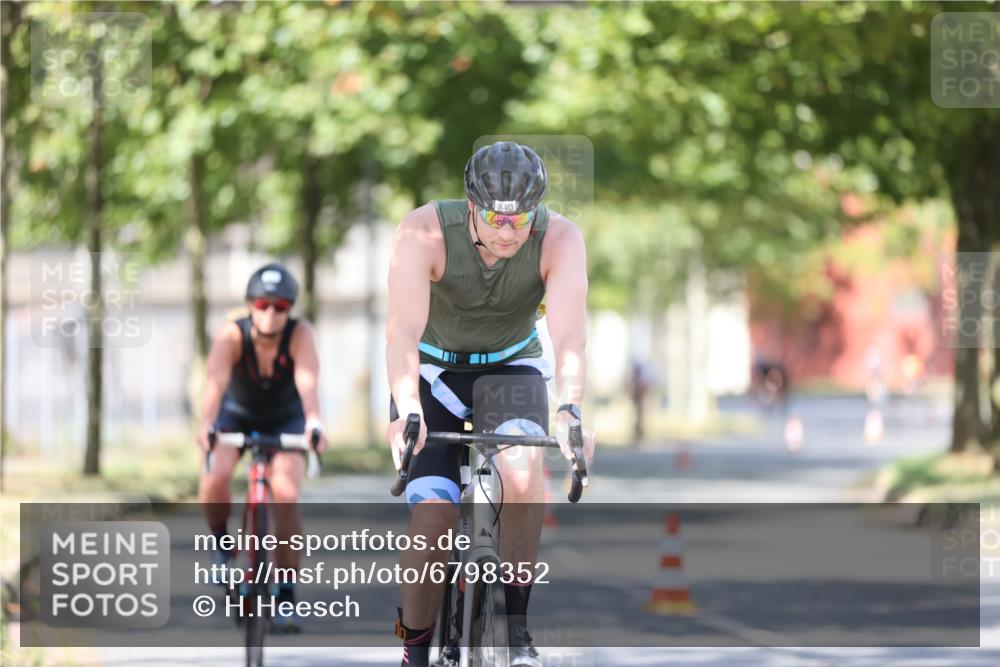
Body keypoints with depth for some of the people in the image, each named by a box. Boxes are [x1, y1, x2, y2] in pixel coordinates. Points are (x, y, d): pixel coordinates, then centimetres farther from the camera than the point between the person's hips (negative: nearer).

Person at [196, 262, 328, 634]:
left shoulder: (300, 335, -28)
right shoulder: (232, 335, -29)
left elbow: (307, 382, -45)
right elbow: (215, 382, -44)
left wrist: (314, 423, -64)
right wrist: (206, 425, -62)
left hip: (285, 420, 0)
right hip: (237, 414, 0)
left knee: (285, 497, -20)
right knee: (215, 478, -29)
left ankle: (285, 598, -10)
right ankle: (221, 544, 1)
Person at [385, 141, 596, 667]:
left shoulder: (560, 239, -25)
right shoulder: (424, 232, -29)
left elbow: (570, 333, -36)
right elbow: (403, 330, -39)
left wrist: (569, 411, -54)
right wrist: (408, 410, -55)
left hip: (511, 367, 1)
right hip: (434, 371, -1)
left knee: (523, 470, -31)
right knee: (432, 521, -16)